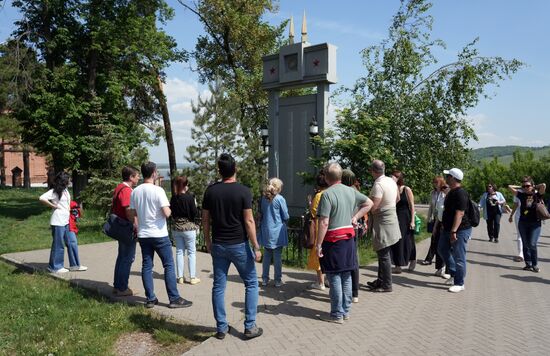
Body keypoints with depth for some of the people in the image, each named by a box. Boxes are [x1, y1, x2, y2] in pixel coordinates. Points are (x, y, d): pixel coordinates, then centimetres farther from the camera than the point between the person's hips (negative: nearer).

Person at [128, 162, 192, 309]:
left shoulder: (135, 192, 4)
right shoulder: (158, 190, -15)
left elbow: (131, 215, 8)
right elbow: (167, 213, -20)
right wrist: (169, 208, 1)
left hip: (143, 235, 6)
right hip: (159, 235, -6)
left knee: (147, 266, 11)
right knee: (169, 266, 3)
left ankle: (150, 299, 16)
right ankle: (174, 299, 6)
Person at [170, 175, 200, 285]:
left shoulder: (173, 198, -1)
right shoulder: (189, 197, -15)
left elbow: (171, 212, 6)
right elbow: (195, 213, -12)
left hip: (176, 228, 4)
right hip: (188, 227, -4)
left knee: (179, 252, 12)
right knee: (191, 252, 5)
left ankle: (180, 277, 16)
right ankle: (192, 277, 7)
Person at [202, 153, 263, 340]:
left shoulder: (211, 190, 0)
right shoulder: (243, 191, -12)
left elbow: (205, 220, 4)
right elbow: (249, 221, -14)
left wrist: (207, 241, 18)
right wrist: (256, 247, -8)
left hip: (218, 245, 4)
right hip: (239, 245, -3)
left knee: (219, 286, 11)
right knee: (251, 284, 11)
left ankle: (221, 328, 19)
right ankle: (250, 326, 11)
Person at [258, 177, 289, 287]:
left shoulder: (263, 198, 1)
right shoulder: (280, 199, -12)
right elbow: (286, 217, -7)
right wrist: (281, 219, 14)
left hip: (266, 232, 4)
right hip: (277, 232, -4)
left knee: (266, 256, 12)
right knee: (277, 257, 4)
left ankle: (265, 279, 19)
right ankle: (278, 280, 10)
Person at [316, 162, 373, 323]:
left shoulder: (327, 194, -15)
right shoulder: (351, 191, 6)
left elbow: (324, 223, -19)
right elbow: (369, 203, 18)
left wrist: (318, 245, -14)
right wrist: (355, 217, 11)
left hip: (333, 239, -7)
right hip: (349, 238, 7)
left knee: (334, 277, 2)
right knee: (346, 276, 14)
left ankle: (337, 315, 10)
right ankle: (346, 311, 24)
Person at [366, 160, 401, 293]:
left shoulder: (378, 185, -22)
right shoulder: (391, 181, 6)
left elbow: (373, 208, -26)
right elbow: (397, 198, 22)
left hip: (383, 223, -9)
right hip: (391, 219, 9)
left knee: (383, 255, 0)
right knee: (383, 254, 18)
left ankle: (386, 285, 9)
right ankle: (381, 281, 28)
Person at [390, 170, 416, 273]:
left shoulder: (407, 190, -7)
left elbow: (412, 206, -8)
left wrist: (412, 221, -12)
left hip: (405, 218, -4)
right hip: (396, 218, 4)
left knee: (407, 241, 4)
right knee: (396, 241, 4)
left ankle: (412, 260, 24)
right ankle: (398, 265, 12)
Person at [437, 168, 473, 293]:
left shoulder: (460, 193, -21)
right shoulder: (452, 192, 12)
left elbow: (460, 213, -27)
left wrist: (454, 231, -31)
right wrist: (444, 225, 26)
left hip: (460, 230, -11)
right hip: (449, 229, 11)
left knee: (458, 257, -2)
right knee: (442, 249, 20)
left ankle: (459, 283, 10)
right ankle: (454, 274, 32)